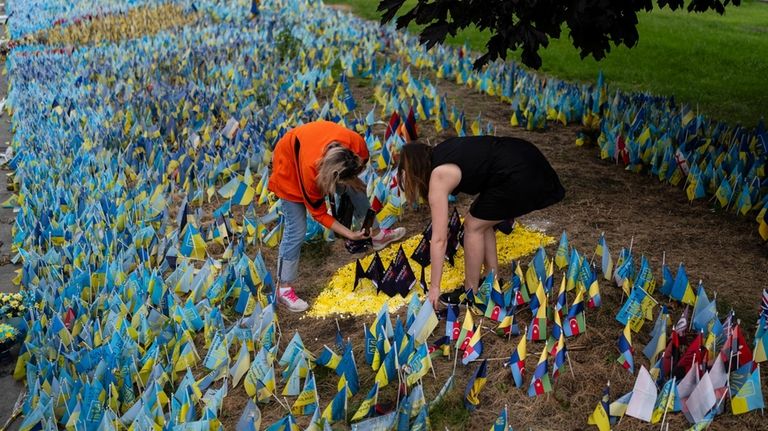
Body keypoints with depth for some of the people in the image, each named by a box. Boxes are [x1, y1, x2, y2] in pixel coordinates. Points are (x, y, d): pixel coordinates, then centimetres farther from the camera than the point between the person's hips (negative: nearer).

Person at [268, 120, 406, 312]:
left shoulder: (356, 143, -34)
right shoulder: (310, 170, -42)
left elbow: (363, 160, -3)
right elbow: (319, 213, -23)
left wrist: (352, 180, -16)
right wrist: (349, 234, -22)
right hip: (290, 162, -5)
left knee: (357, 190, 5)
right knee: (296, 229, -10)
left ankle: (377, 235, 30)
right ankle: (284, 289, -1)